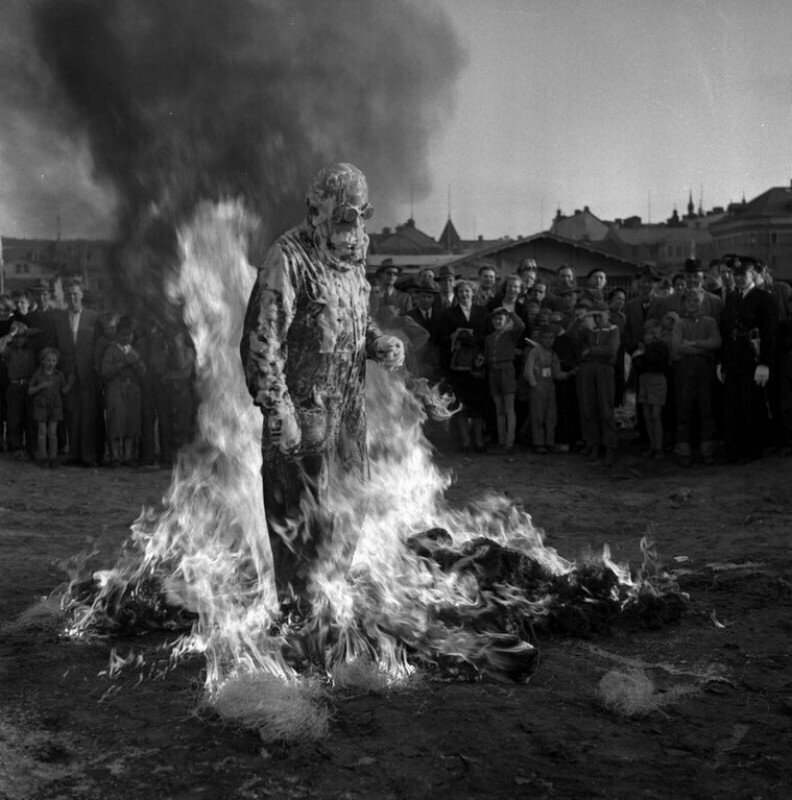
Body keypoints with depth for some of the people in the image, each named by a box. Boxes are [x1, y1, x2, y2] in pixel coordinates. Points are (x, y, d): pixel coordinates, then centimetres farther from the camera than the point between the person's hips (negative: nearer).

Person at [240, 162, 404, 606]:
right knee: (304, 517, 0)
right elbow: (262, 340, -19)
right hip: (304, 410, -8)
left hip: (349, 409, 8)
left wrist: (382, 343, 1)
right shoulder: (289, 258, -16)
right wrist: (278, 411, -23)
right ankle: (297, 605, 15)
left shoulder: (353, 256, 10)